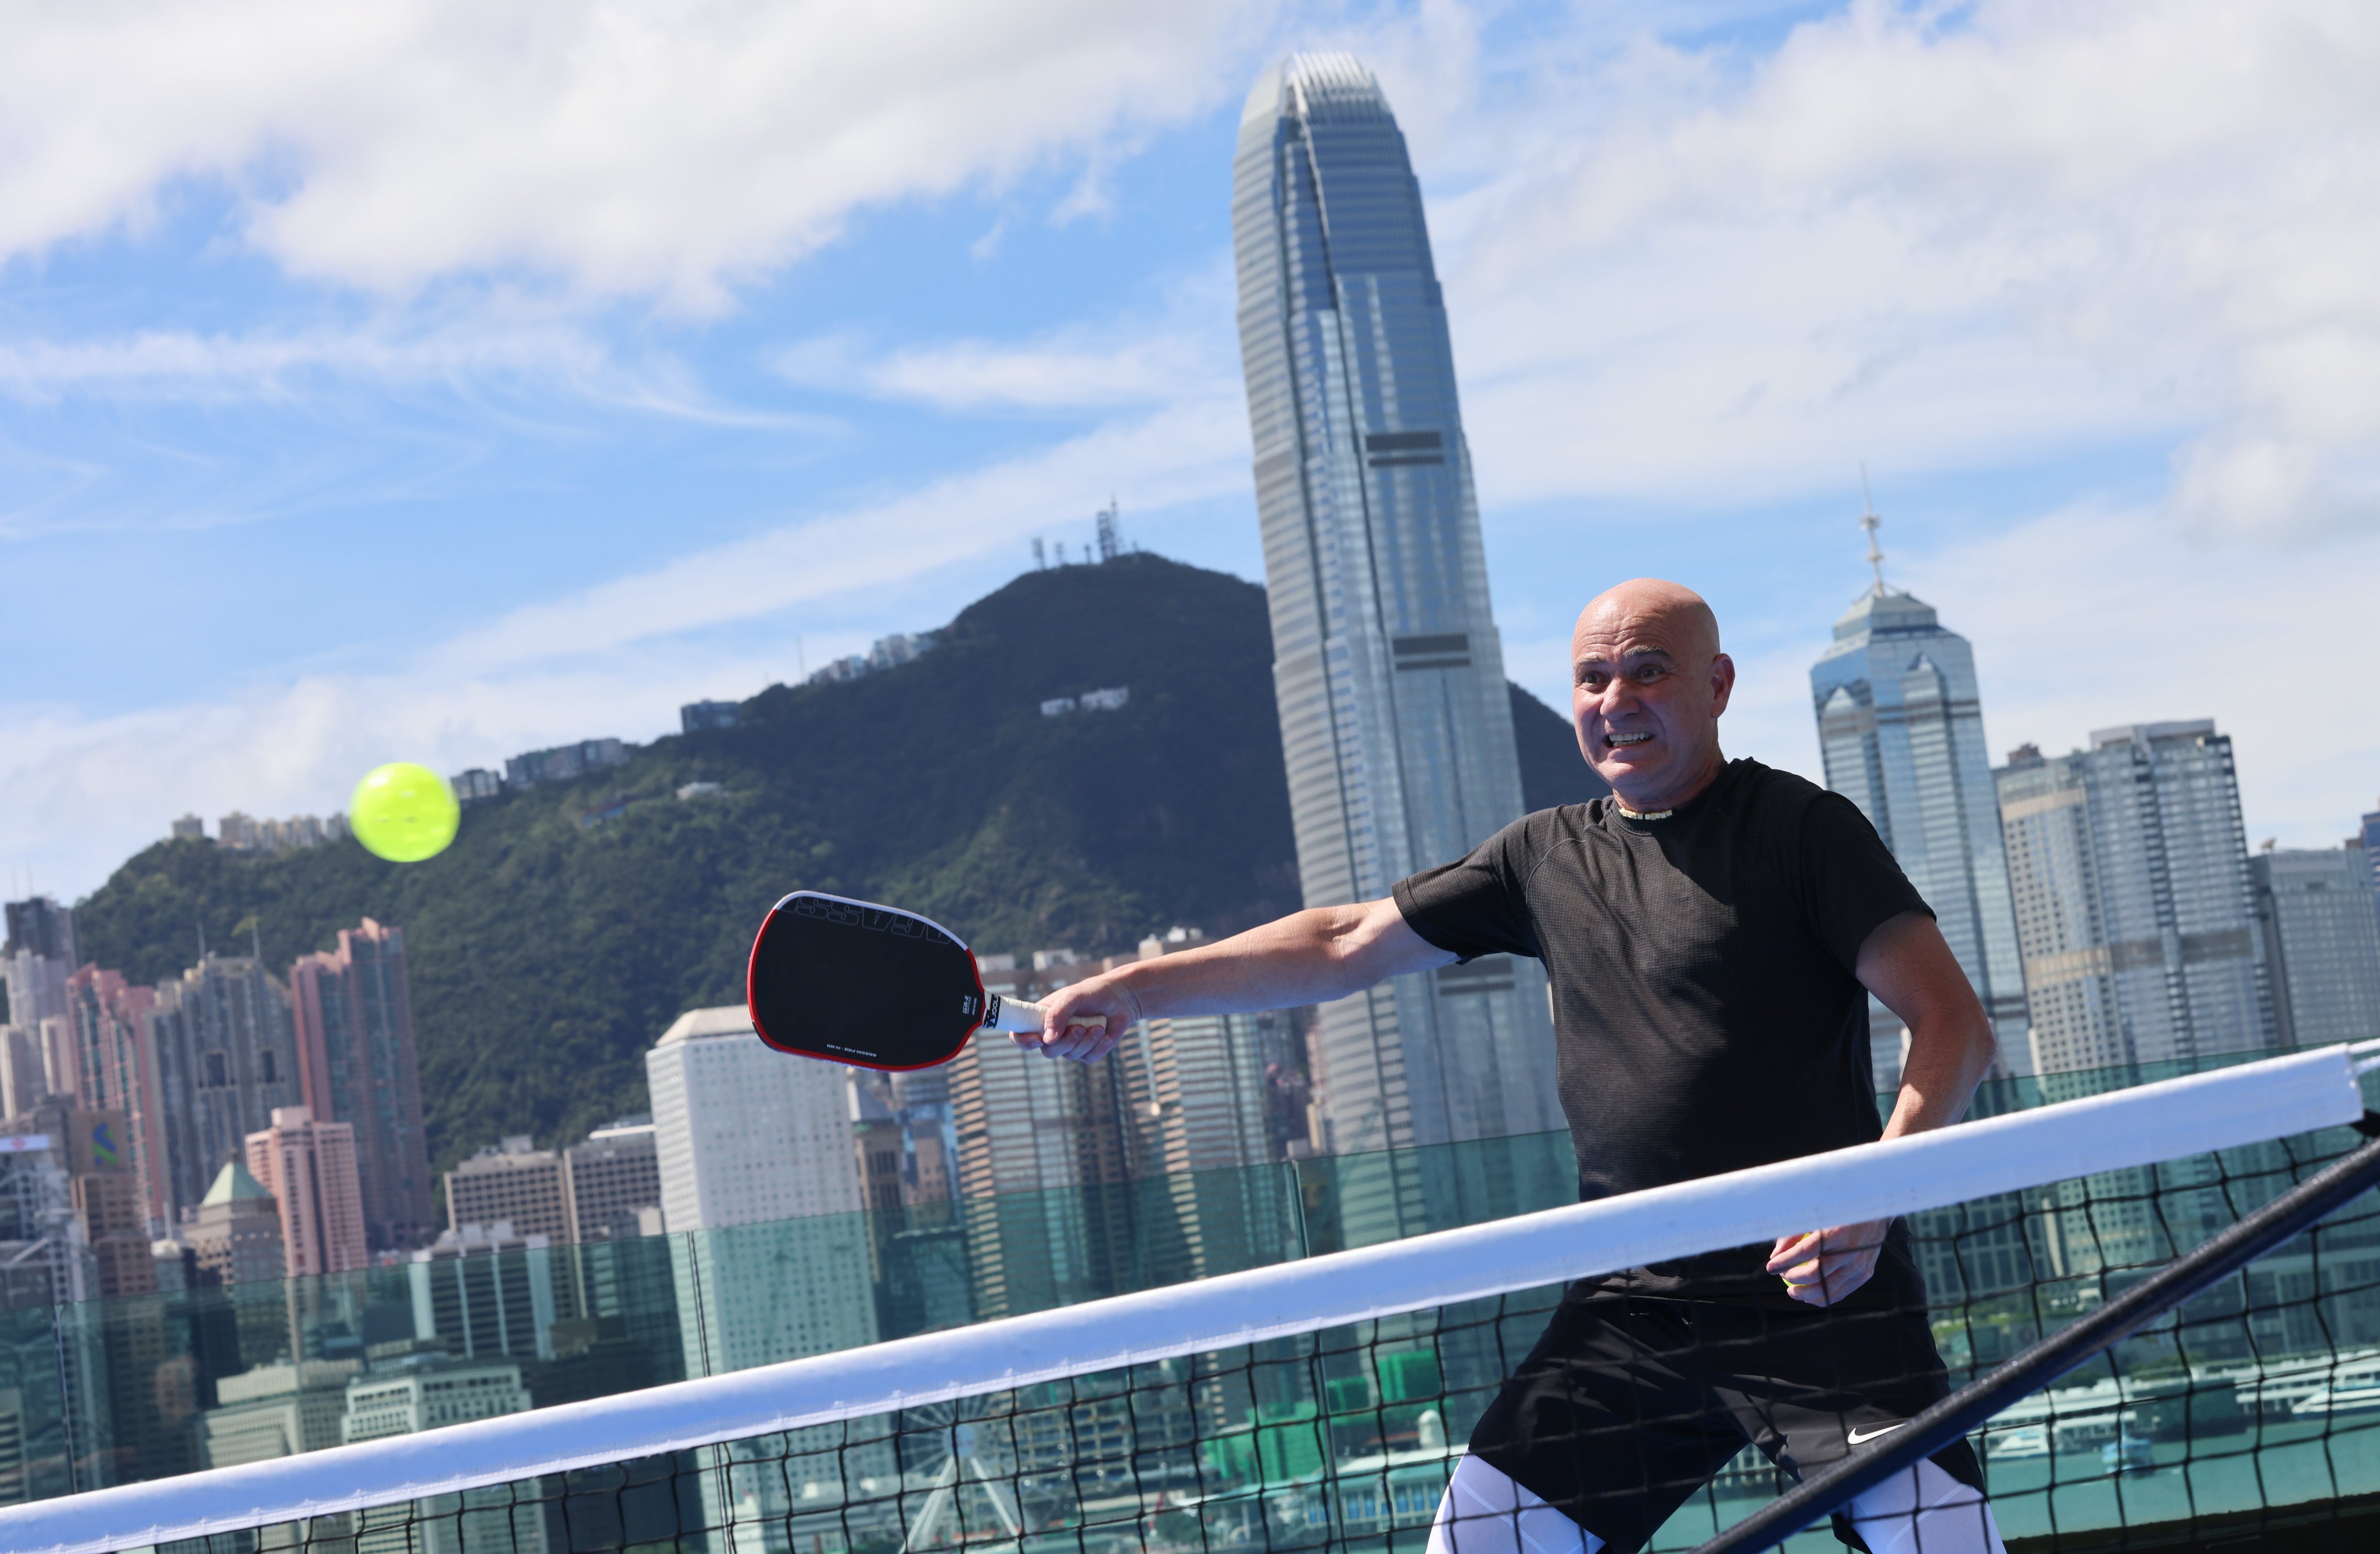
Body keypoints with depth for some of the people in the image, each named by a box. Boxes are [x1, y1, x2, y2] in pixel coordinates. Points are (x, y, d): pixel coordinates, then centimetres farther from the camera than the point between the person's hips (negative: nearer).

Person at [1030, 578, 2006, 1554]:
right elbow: (1345, 945, 20)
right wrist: (1132, 989, 14)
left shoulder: (1798, 827, -1)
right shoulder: (1547, 856, 15)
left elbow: (1954, 1026, -7)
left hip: (1820, 1299, -5)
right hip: (1626, 1316, 5)